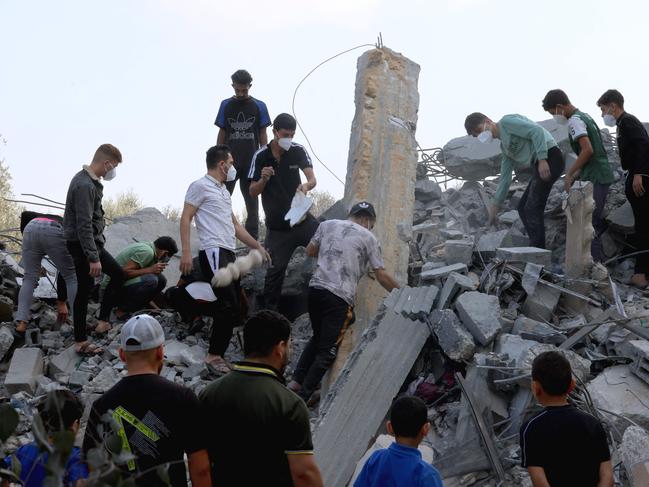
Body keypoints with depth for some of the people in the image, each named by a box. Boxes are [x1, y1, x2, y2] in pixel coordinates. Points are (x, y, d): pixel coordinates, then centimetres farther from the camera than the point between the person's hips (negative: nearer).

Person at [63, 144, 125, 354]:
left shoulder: (91, 181, 9)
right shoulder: (84, 186, -22)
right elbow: (84, 225, -26)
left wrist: (96, 252, 20)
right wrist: (93, 258, -26)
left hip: (93, 242, 10)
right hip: (82, 245, -10)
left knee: (118, 274, 15)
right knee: (84, 291, -3)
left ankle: (103, 321, 19)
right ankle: (80, 342, 6)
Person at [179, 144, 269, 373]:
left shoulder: (224, 191, 25)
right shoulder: (200, 186, -2)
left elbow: (235, 225, 29)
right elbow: (185, 218, -8)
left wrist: (257, 246, 26)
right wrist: (186, 252, -17)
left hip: (229, 254, 9)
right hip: (214, 253, -9)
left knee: (237, 308, 7)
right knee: (229, 306, -16)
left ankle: (217, 354, 13)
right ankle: (214, 355, -9)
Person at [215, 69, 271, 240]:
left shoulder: (259, 106, 3)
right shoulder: (226, 105, 6)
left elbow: (263, 135, 5)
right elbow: (222, 133, 8)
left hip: (251, 161, -1)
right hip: (229, 160, 1)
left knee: (251, 199, 5)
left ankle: (253, 239, 11)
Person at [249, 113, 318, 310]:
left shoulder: (298, 151, -3)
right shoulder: (260, 156, -5)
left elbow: (312, 179, -15)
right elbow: (253, 192, -2)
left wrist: (306, 186, -39)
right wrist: (264, 179, -24)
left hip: (301, 219, 2)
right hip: (277, 226, -1)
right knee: (276, 267, -1)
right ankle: (269, 311, 14)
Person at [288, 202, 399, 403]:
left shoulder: (327, 225, 14)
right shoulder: (368, 237, 3)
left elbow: (310, 251, 23)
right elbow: (382, 275, 3)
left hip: (315, 288, 5)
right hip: (339, 296, -5)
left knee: (317, 338, 24)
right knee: (328, 351, 1)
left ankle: (295, 382, 17)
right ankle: (303, 397, -2)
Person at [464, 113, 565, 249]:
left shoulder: (506, 121, -3)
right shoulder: (504, 146, 24)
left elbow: (537, 131, -15)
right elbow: (505, 178, 26)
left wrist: (542, 160, -24)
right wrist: (495, 205, 26)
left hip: (549, 157, -10)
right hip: (540, 165, 10)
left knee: (532, 208, -11)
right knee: (523, 208, 11)